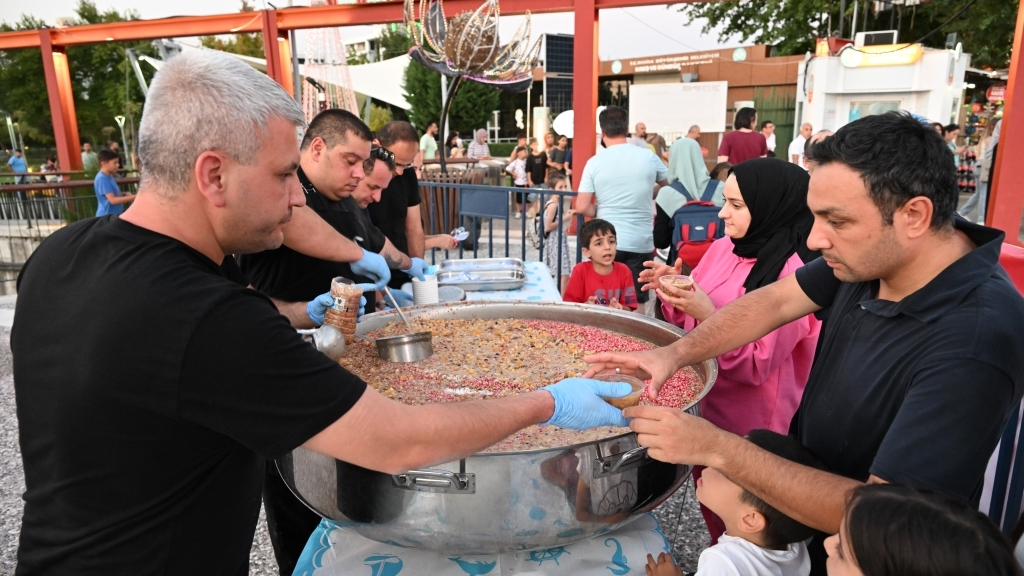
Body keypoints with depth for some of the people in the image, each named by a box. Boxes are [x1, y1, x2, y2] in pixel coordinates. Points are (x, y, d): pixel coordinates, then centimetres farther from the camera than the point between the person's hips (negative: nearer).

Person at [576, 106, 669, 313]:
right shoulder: (648, 156, 0)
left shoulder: (594, 162, -4)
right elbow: (669, 185, 18)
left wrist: (602, 211, 9)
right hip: (641, 243, 0)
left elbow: (582, 207, -8)